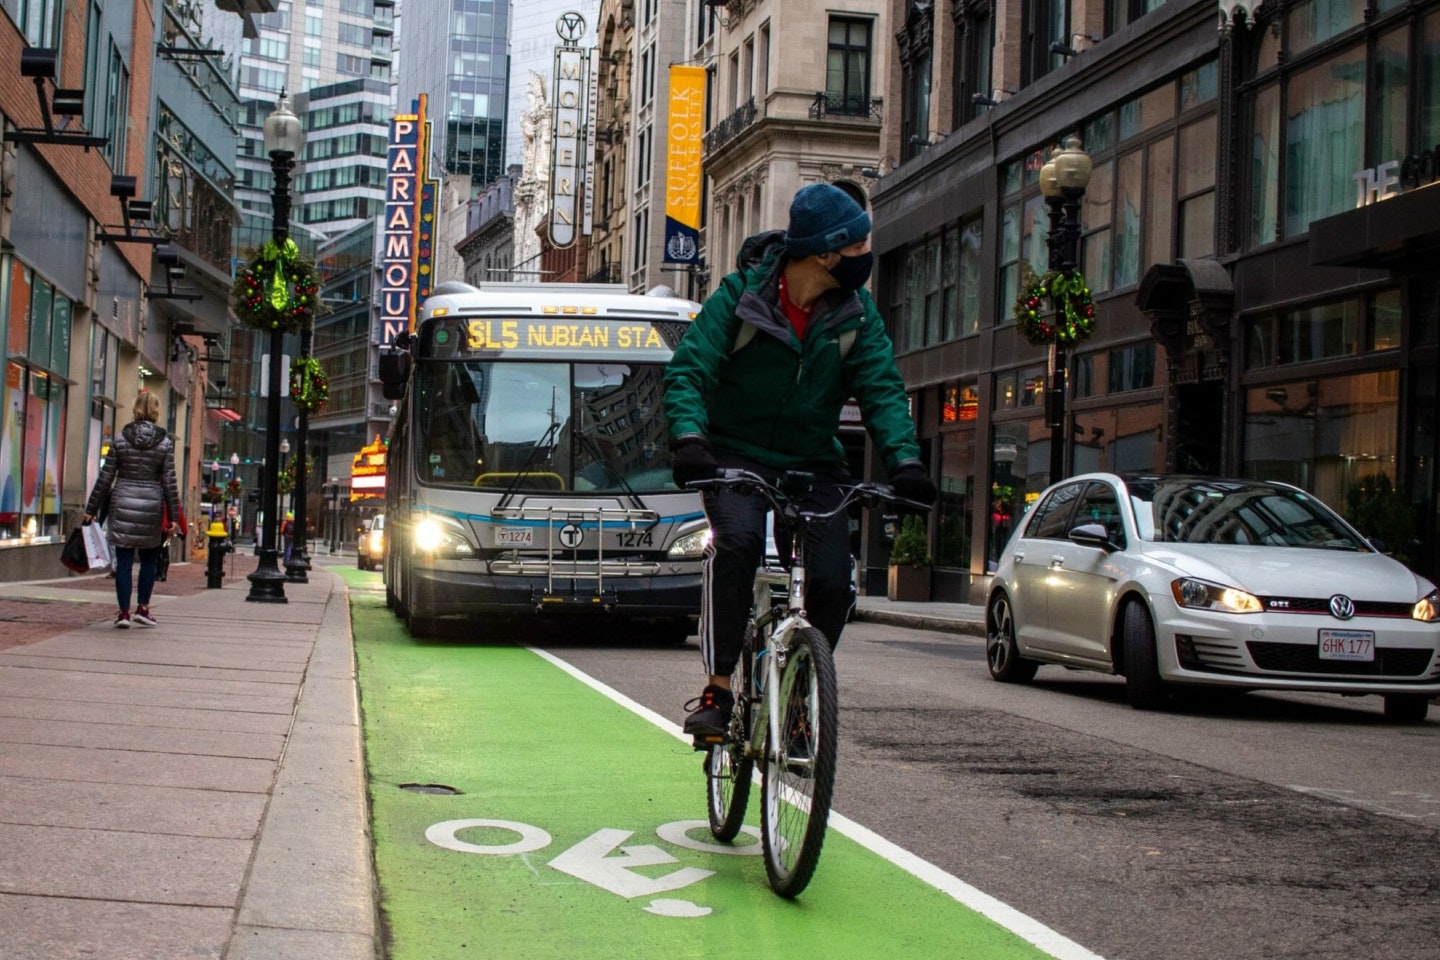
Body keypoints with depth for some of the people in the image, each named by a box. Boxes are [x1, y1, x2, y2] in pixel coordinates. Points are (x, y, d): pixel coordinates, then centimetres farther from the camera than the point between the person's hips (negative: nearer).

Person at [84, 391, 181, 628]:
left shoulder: (121, 439, 1)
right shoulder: (165, 442, -2)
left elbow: (105, 477, 1)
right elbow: (169, 482, -3)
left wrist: (91, 508, 7)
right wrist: (174, 517, 0)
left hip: (122, 504, 1)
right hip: (151, 505, -1)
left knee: (123, 560, 3)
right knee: (149, 559, 14)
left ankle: (124, 612, 2)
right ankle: (143, 608, 15)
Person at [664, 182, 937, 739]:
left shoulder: (857, 313, -2)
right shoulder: (741, 294, -11)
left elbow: (882, 389, -7)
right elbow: (688, 370, -16)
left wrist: (904, 459, -25)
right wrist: (688, 439, -35)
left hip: (812, 463, 3)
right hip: (736, 453, -3)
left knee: (832, 582, -14)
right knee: (737, 539, -33)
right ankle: (717, 691, -25)